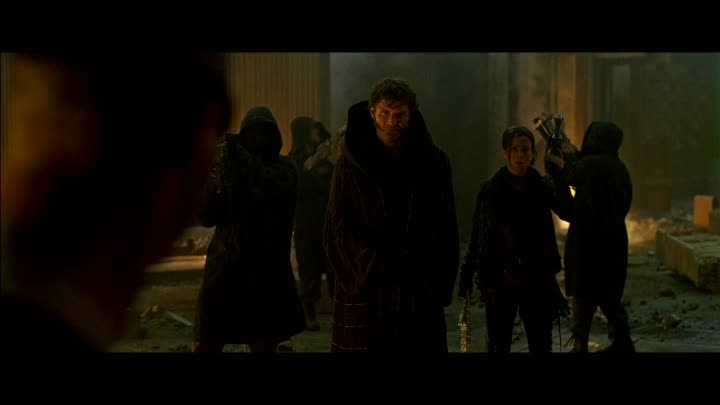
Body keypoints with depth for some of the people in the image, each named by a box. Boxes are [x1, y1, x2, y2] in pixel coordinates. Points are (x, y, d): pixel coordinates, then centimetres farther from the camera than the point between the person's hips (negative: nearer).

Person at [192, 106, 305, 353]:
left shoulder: (284, 168, 2)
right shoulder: (227, 166, 8)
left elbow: (266, 185, -22)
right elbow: (207, 219, 2)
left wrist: (234, 151, -16)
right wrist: (213, 189, -17)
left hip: (267, 270, -1)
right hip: (225, 266, 2)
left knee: (264, 345, 6)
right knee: (204, 344, -2)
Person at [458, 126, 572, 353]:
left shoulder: (543, 187, 2)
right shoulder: (490, 189, 0)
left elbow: (568, 213, -13)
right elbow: (476, 237, 2)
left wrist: (560, 178, -19)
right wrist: (466, 278, -2)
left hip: (537, 280, 1)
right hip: (499, 281, -1)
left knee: (541, 344, 5)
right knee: (499, 345, 6)